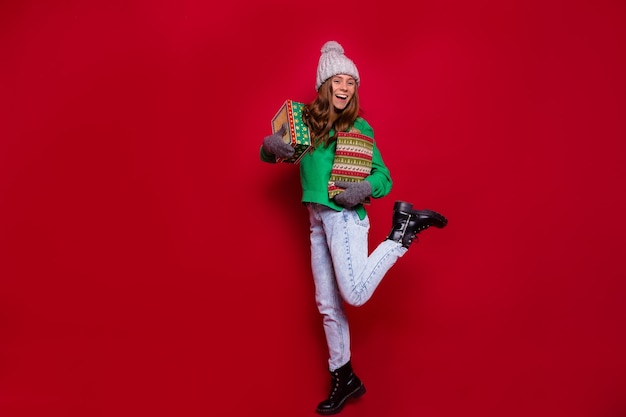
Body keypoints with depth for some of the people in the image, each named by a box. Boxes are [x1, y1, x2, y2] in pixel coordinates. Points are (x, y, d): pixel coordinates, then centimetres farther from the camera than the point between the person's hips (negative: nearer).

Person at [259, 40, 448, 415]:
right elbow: (268, 152, 12)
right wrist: (271, 144, -12)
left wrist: (365, 189, -20)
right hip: (317, 219, 5)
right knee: (328, 305, 9)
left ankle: (405, 227, 0)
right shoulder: (304, 120, 10)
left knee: (356, 294, -20)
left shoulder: (359, 127, 1)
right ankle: (344, 378, 26)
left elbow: (384, 176, 1)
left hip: (345, 215, -4)